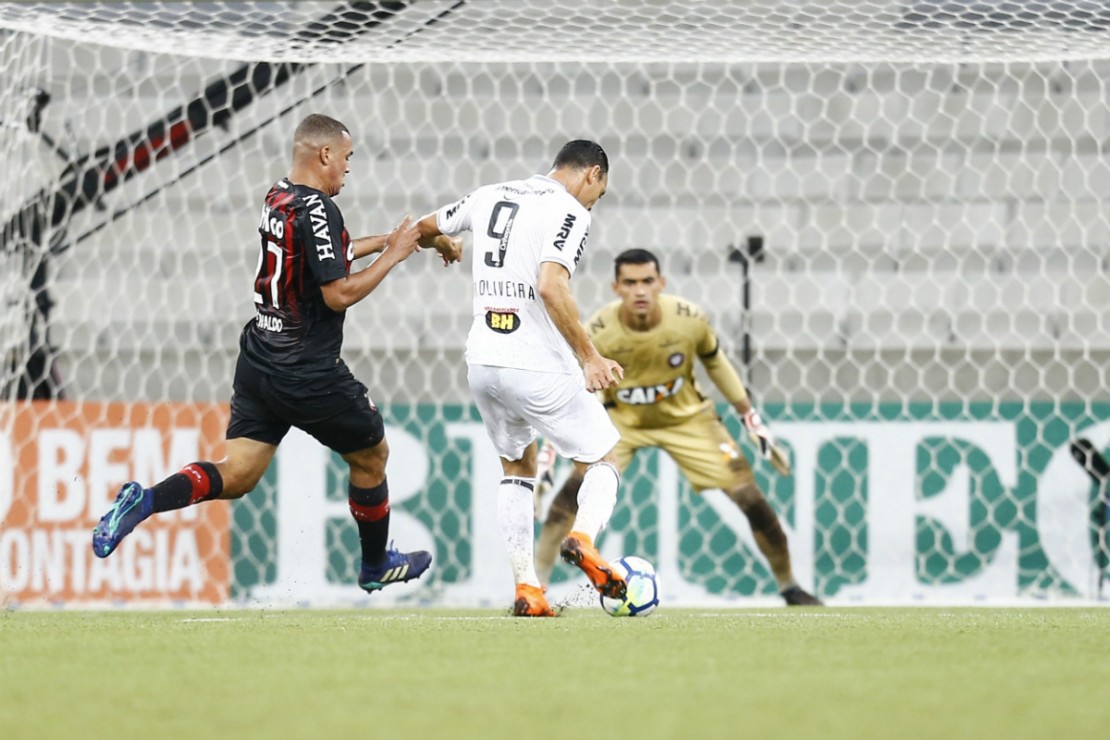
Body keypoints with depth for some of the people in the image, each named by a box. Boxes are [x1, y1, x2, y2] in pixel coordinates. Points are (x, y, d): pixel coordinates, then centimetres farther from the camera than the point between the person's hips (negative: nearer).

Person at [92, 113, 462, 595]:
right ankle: (377, 567, 30)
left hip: (259, 361, 8)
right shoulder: (317, 210, -18)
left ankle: (145, 501, -19)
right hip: (309, 374, -7)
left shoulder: (278, 198, 9)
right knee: (371, 456, 16)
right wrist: (392, 255, -9)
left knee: (237, 474, 4)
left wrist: (381, 241, 32)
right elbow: (339, 294, -21)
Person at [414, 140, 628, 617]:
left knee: (517, 467, 24)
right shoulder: (569, 211, -8)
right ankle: (582, 536, -24)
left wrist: (444, 246, 53)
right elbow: (550, 286, -23)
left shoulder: (490, 197, 13)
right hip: (538, 367, -6)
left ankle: (525, 587, 13)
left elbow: (425, 229, 29)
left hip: (482, 361, 6)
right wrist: (589, 355, -20)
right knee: (602, 465, 7)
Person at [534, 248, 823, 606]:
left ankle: (789, 586, 16)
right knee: (579, 482, -27)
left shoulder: (690, 319, -23)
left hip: (688, 418, 1)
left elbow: (715, 361, -3)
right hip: (621, 419, -1)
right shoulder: (598, 333, -26)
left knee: (749, 495, -5)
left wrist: (750, 416, 3)